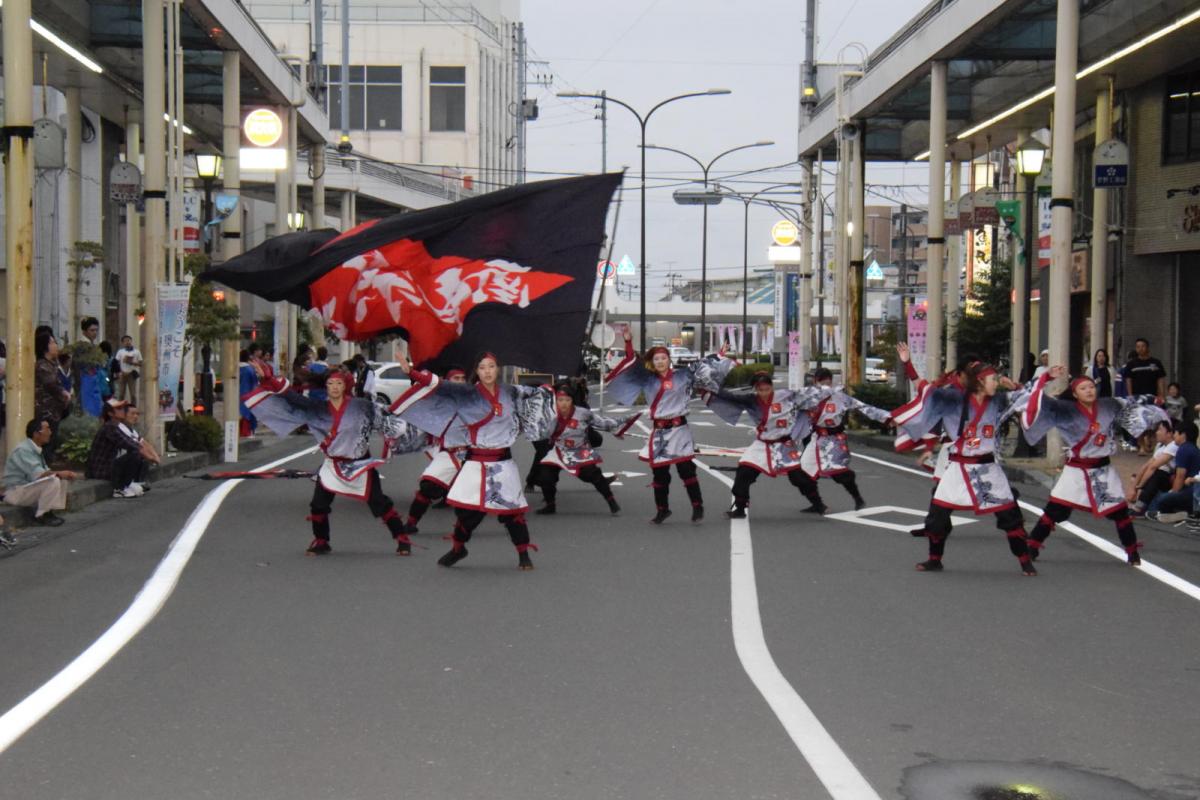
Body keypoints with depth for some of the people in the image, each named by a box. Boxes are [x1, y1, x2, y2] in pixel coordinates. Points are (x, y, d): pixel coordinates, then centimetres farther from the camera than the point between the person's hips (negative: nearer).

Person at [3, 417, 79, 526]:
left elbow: (44, 471, 7)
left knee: (61, 479, 4)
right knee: (53, 481, -26)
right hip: (16, 492, -10)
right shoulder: (23, 450, -21)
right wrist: (59, 473, -24)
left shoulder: (35, 450, 9)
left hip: (28, 488, 10)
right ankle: (41, 516, -14)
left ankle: (48, 512, 0)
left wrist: (63, 473, -9)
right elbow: (38, 474, -30)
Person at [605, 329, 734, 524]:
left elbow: (702, 367, 10)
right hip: (659, 431, 3)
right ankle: (662, 509, 20)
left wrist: (721, 357, 10)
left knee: (686, 469, -5)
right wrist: (628, 342, -1)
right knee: (659, 472, 8)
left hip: (679, 429, -3)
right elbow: (633, 364, 7)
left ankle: (697, 506, 3)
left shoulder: (682, 375, 3)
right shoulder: (647, 380, 8)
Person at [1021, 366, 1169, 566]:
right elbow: (1044, 403, -22)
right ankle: (1032, 547, 2)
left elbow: (1131, 407, 15)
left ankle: (1132, 552, 21)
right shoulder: (1067, 410, -12)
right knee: (1054, 510, -7)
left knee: (1120, 511, 7)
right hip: (1076, 470, -3)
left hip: (1103, 469, 3)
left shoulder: (1109, 406, -2)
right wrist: (1048, 378, -33)